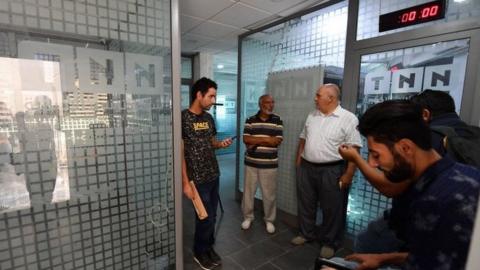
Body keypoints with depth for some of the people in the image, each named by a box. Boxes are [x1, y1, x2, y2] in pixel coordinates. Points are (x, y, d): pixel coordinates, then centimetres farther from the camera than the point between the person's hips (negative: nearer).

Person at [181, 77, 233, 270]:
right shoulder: (183, 118, -15)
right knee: (205, 218, 5)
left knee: (212, 216, 17)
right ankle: (199, 253, 31)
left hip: (214, 176, 7)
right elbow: (180, 152, -15)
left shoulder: (209, 118, 7)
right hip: (198, 179, -7)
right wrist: (185, 182, -16)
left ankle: (209, 248, 39)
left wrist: (221, 144, -5)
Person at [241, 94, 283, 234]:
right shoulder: (250, 120, 1)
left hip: (269, 164, -1)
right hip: (251, 162, 1)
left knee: (269, 194, 10)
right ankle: (248, 217, 32)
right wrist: (266, 139, -17)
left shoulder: (277, 120, -1)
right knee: (248, 191, 12)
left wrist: (255, 142, -12)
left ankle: (269, 220, 30)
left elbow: (277, 141, -11)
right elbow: (246, 139, -10)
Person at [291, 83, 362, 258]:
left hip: (332, 171, -5)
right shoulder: (312, 116, 8)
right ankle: (306, 234, 37)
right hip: (306, 168, 6)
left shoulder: (348, 119, -10)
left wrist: (348, 174, -16)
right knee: (305, 204, 16)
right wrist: (298, 162, 11)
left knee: (332, 209, 10)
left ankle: (330, 243, 30)